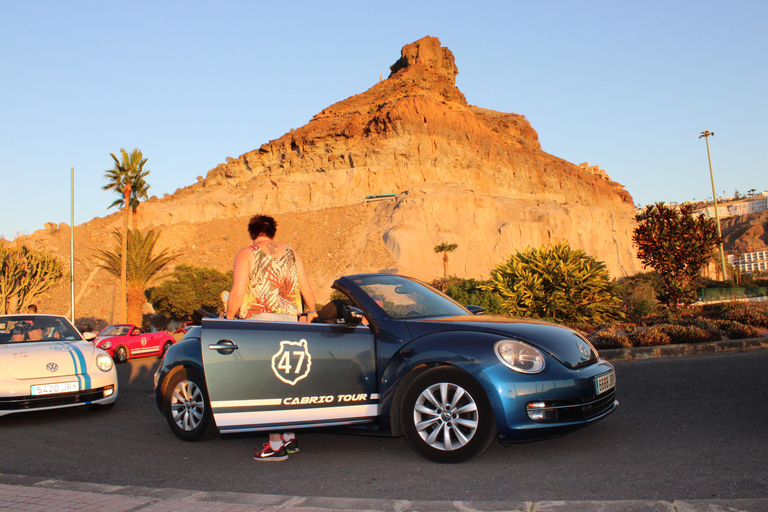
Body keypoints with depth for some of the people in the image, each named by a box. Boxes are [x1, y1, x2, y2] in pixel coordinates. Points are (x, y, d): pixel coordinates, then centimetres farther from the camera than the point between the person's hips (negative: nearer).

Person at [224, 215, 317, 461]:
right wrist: (311, 312, 27)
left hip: (260, 320, -5)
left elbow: (238, 292, -9)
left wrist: (228, 317, 4)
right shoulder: (290, 253, 14)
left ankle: (276, 445, -2)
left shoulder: (246, 254, 1)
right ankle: (289, 437, 20)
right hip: (290, 321, 5)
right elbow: (307, 290, 12)